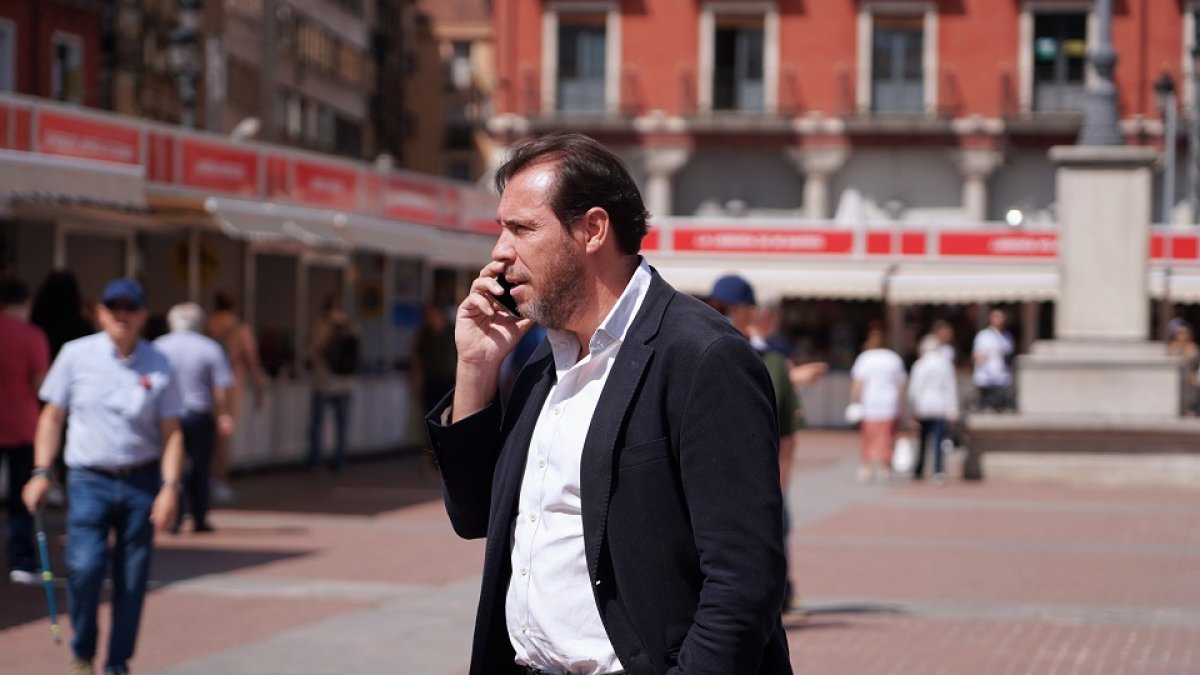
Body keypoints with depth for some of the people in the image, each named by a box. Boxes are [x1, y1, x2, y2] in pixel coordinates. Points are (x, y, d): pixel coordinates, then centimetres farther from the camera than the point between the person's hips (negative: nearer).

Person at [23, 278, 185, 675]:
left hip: (142, 482, 1)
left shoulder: (158, 366, 3)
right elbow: (52, 417, 8)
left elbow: (171, 433, 4)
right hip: (89, 481, -1)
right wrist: (41, 472, 1)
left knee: (132, 578, 2)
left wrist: (170, 487, -6)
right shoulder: (76, 355, 3)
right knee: (84, 566, -16)